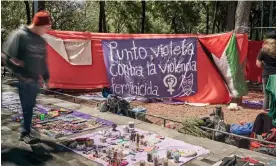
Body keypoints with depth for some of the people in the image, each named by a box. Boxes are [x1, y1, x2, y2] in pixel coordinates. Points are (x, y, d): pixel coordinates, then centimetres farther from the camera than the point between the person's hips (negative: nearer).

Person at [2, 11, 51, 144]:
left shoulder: (41, 41, 10)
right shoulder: (19, 35, -12)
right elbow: (8, 57, -15)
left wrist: (46, 77, 14)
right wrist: (21, 74, -16)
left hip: (34, 81, 7)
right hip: (21, 80, -6)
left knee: (29, 107, 14)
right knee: (24, 107, 0)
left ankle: (25, 132, 26)